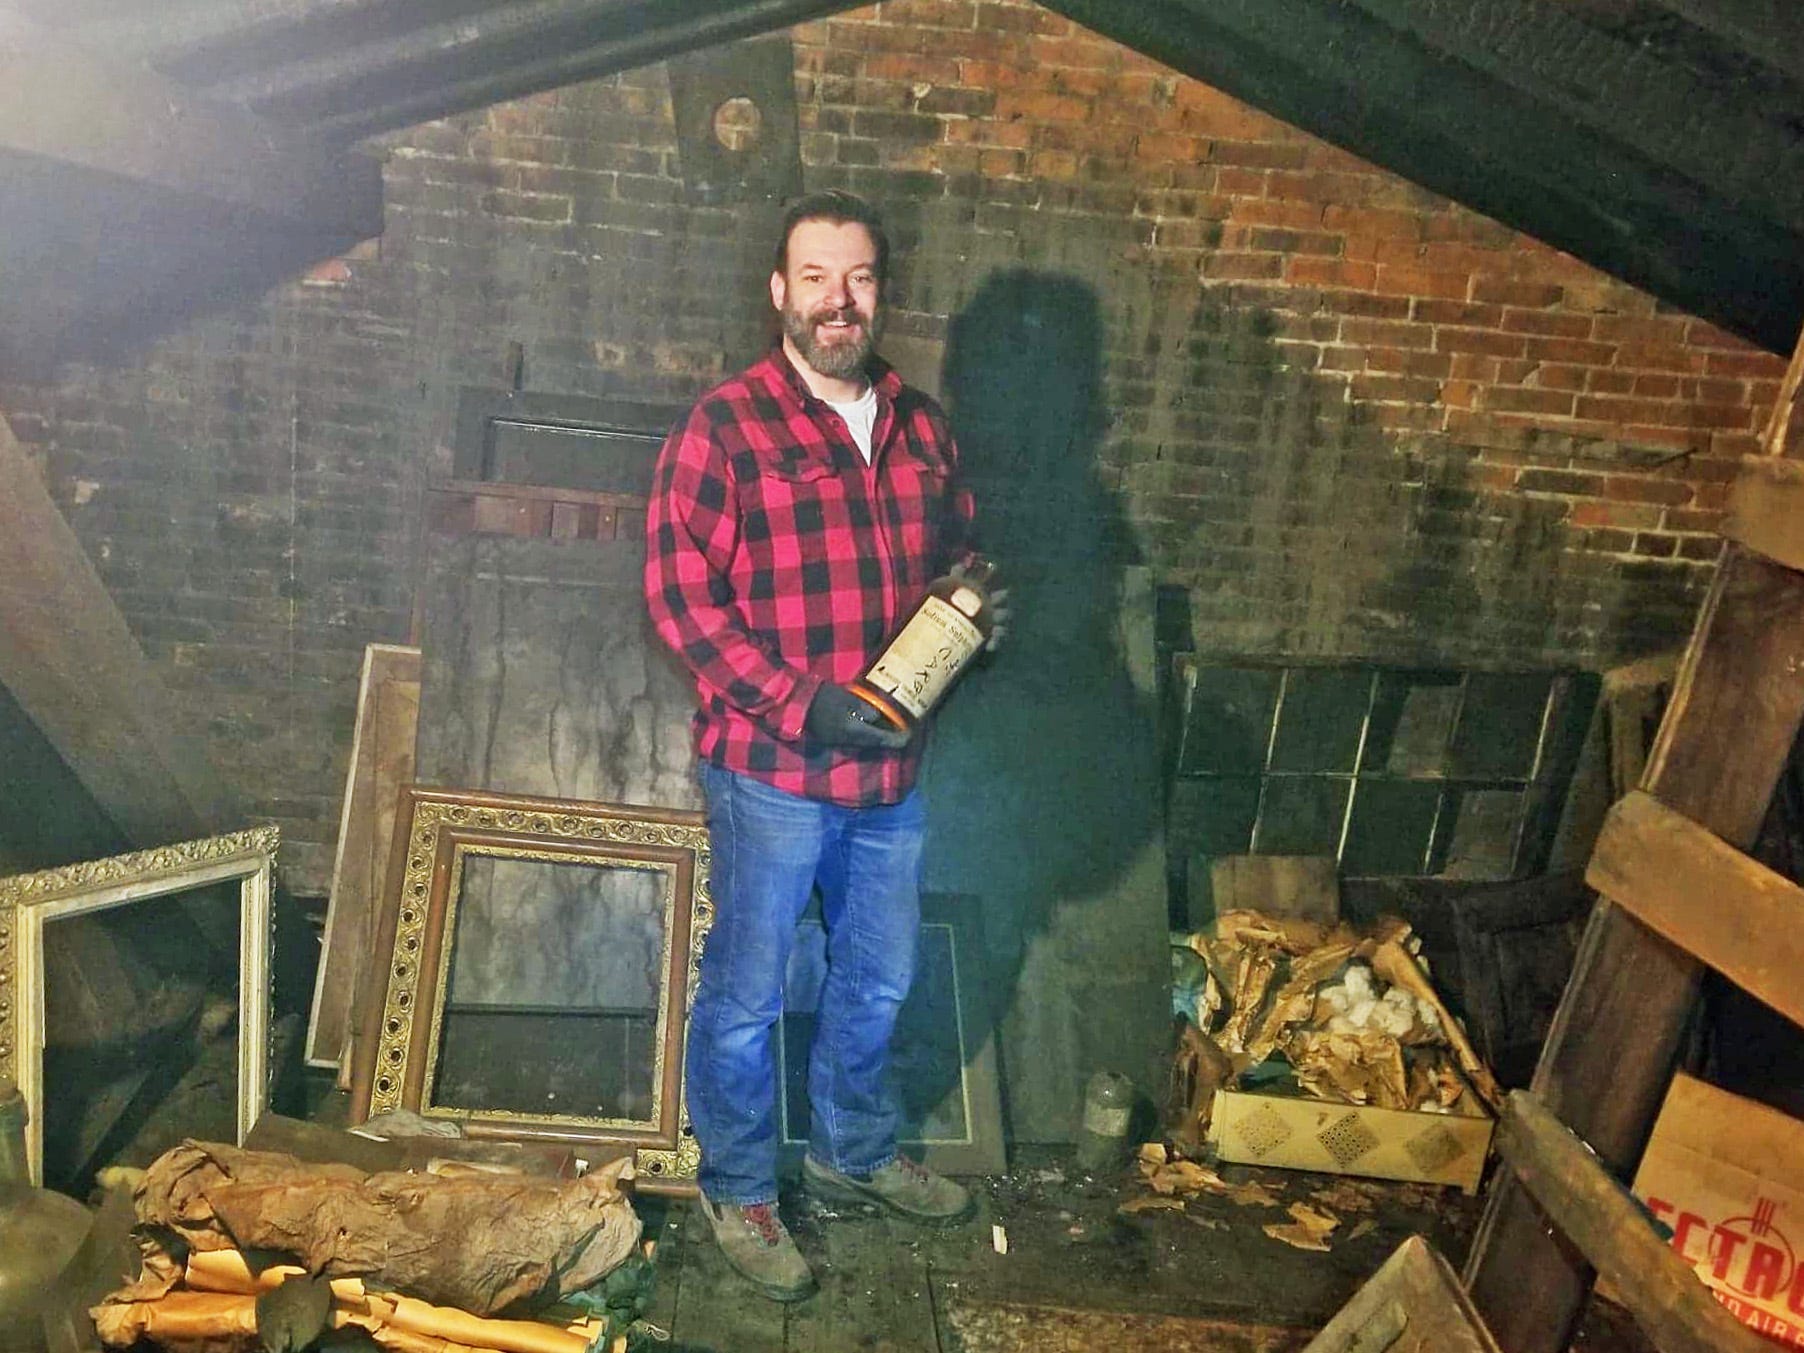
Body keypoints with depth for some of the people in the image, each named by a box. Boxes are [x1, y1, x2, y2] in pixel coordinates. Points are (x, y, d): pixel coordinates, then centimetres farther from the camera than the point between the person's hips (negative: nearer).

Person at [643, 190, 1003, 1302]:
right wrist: (803, 706, -23)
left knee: (878, 979, 22)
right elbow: (681, 593, -16)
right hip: (771, 769, -6)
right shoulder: (726, 426, -12)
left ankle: (855, 1153, 45)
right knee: (747, 994, 10)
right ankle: (739, 1191, 32)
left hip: (893, 768, 6)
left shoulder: (921, 426, 6)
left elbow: (954, 556, 19)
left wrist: (980, 606, -5)